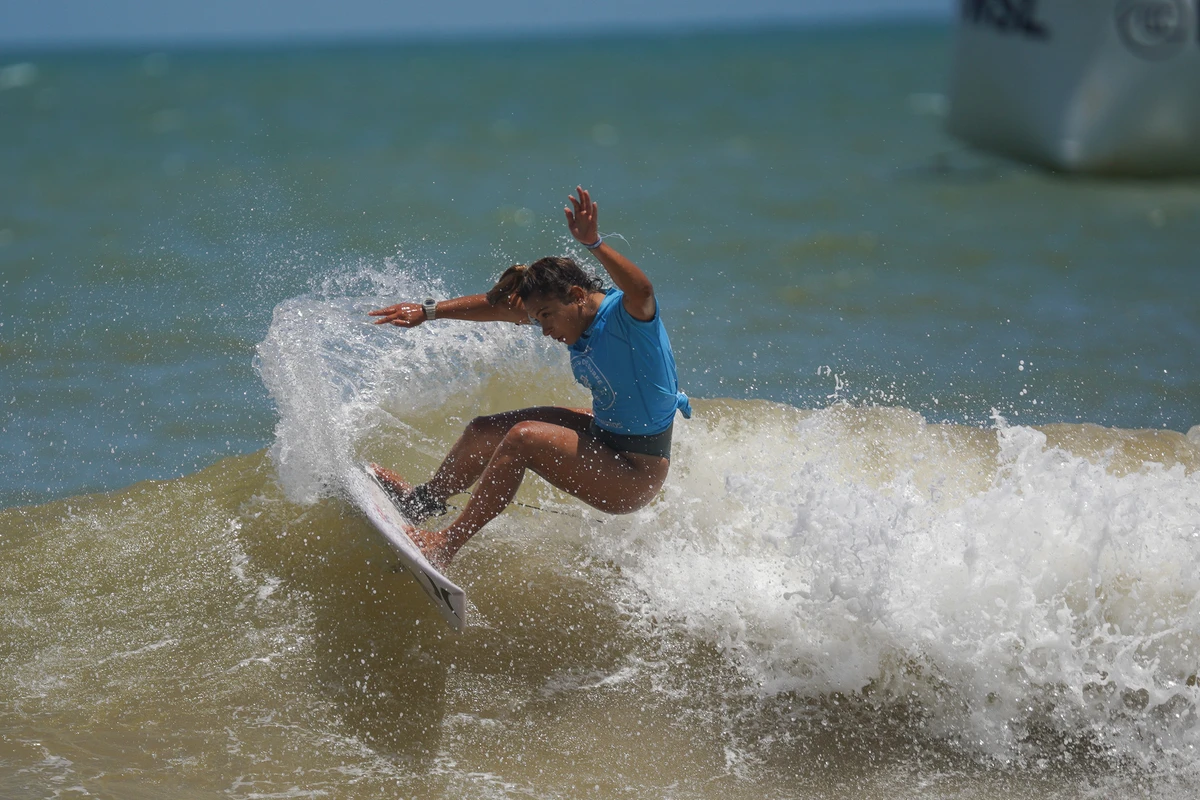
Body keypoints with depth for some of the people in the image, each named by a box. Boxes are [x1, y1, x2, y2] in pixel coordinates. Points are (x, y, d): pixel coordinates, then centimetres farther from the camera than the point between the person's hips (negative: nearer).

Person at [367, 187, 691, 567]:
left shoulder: (626, 313, -25)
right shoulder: (578, 315, -1)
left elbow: (641, 290, -49)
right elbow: (500, 307, 7)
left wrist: (594, 243, -62)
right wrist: (428, 311, 7)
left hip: (635, 476, -10)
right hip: (603, 433, 10)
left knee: (524, 438, -24)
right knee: (486, 429, 15)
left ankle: (446, 545, -14)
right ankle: (425, 498, 41)